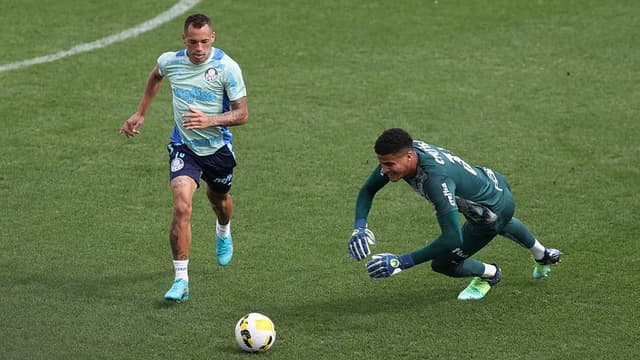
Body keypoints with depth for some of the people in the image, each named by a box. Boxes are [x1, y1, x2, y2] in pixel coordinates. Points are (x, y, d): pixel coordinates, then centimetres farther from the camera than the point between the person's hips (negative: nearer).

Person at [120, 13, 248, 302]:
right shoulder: (170, 61, -9)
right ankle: (181, 280, -17)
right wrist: (140, 114, 19)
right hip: (183, 147, 0)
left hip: (218, 147, 0)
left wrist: (209, 120, -32)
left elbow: (242, 114, -16)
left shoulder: (227, 67, -18)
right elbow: (155, 77, 18)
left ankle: (223, 233, 63)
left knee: (219, 200, 24)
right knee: (182, 207, -20)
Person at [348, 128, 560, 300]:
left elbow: (452, 239, -48)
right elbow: (368, 190, -9)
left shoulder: (437, 179, -46)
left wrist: (401, 263, -50)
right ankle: (543, 255, 70)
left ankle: (488, 274, 29)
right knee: (502, 224, 40)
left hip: (494, 211, -8)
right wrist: (359, 227, -28)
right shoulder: (401, 153, -23)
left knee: (442, 263, -1)